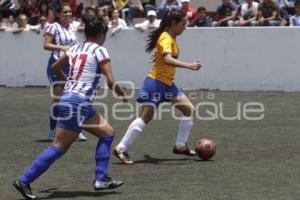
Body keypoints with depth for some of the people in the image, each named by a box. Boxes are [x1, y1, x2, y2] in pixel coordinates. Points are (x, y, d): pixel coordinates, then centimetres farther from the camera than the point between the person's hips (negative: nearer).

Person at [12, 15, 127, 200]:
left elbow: (56, 67, 27)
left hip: (69, 99, 9)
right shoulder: (99, 50, -8)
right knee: (60, 147, -4)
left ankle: (101, 179, 13)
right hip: (78, 104, -9)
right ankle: (24, 181, -5)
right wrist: (122, 94, 7)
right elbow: (111, 82, -12)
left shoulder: (75, 49, 12)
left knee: (108, 133, 15)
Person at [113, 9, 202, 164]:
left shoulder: (171, 38, 12)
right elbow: (167, 59, -35)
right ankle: (121, 149, -8)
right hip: (156, 82, -10)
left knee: (189, 109, 6)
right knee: (145, 117, -12)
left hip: (167, 84, 10)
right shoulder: (165, 38, -17)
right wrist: (189, 66, -40)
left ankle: (180, 146, 13)